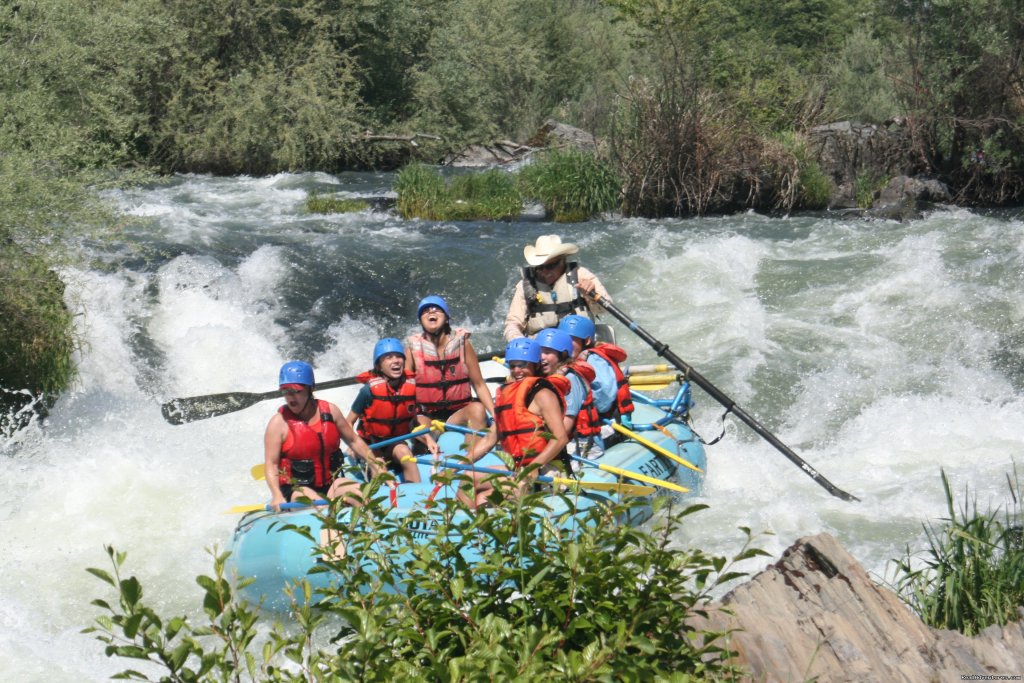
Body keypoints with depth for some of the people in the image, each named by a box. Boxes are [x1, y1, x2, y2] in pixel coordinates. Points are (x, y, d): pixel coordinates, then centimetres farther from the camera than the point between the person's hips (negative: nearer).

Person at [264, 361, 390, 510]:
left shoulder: (330, 411, 4)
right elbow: (271, 464, -10)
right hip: (295, 489, -4)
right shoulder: (279, 423, -7)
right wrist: (277, 496, -25)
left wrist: (376, 467, 15)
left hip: (330, 485, 5)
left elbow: (354, 441, 17)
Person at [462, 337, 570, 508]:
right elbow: (490, 439, 19)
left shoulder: (542, 393, -7)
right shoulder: (508, 393, 18)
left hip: (543, 473, -9)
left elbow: (560, 438, -17)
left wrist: (533, 467, -27)